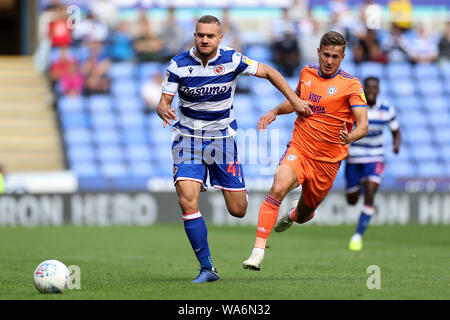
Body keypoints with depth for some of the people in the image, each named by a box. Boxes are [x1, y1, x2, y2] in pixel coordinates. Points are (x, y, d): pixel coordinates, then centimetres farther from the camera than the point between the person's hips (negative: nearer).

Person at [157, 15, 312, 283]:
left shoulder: (232, 60, -10)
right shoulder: (178, 65, -9)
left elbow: (268, 72, 3)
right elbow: (164, 102, -6)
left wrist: (295, 100, 0)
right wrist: (164, 110, -30)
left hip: (223, 138, 0)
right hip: (188, 138, 0)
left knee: (238, 210, 1)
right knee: (187, 200, -20)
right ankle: (207, 268, -11)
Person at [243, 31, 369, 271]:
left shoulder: (351, 85, -10)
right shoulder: (307, 73, 3)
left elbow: (363, 125, -17)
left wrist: (351, 137, -40)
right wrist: (275, 111, 6)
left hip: (327, 160, -1)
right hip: (298, 149, 1)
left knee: (303, 216, 14)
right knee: (278, 188, -29)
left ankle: (295, 213, 55)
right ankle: (258, 250, -30)